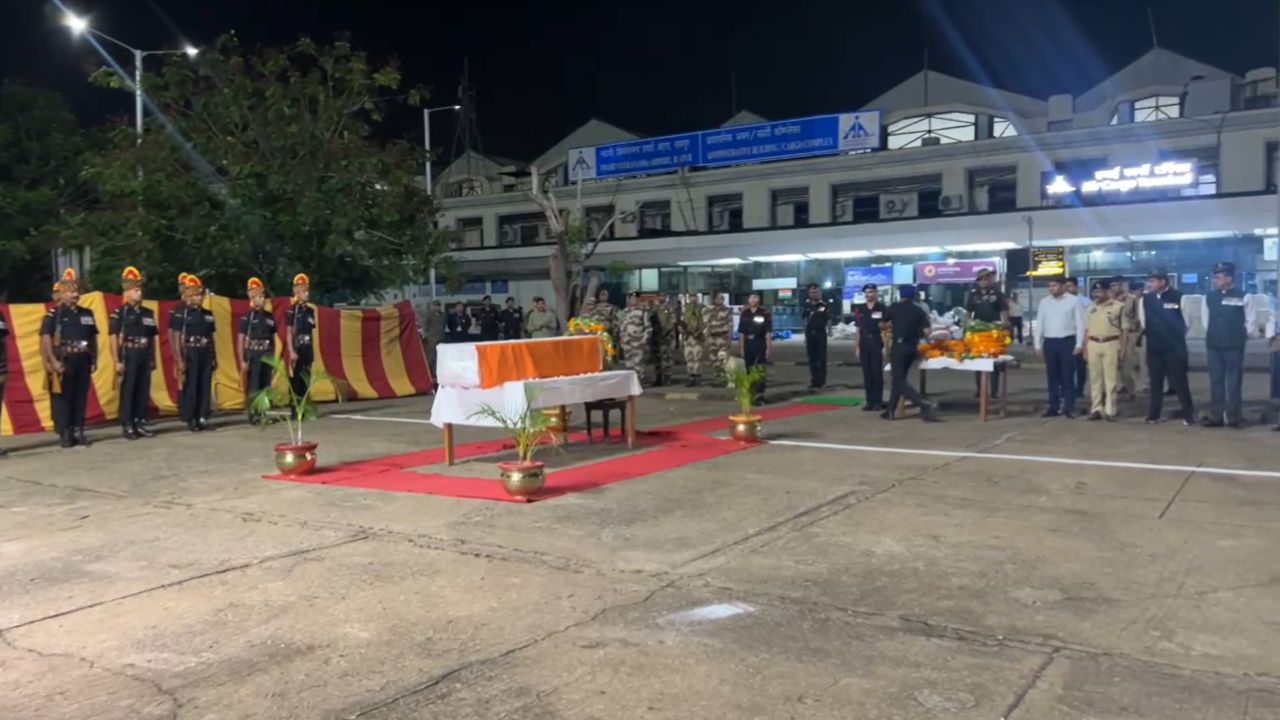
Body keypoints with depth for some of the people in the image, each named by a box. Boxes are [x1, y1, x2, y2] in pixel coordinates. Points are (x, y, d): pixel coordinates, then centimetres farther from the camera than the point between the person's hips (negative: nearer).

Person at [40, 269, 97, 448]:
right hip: (65, 361, -5)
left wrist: (94, 359, 12)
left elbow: (93, 338, 17)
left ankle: (78, 432, 13)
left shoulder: (87, 314, 12)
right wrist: (53, 361, -17)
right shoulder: (53, 315, -4)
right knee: (64, 398, -1)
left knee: (81, 398, 7)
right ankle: (66, 434, 4)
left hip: (83, 360, 5)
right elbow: (45, 339, -10)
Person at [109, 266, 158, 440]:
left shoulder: (148, 313, 12)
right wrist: (116, 361, -13)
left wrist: (153, 359, 13)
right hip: (129, 357, -5)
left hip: (144, 357, 5)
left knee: (143, 392, 8)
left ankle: (140, 424, 16)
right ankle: (127, 427, 4)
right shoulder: (119, 313, -5)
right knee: (127, 392, -1)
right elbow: (114, 338, -8)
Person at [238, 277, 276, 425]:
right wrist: (242, 361, -13)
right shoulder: (247, 317, -5)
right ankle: (252, 415, 0)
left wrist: (273, 357, 13)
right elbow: (240, 341, -8)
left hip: (266, 356, 5)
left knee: (266, 387, 8)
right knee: (252, 387, -4)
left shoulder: (269, 317, 10)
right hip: (252, 356, -5)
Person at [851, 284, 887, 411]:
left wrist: (885, 346, -10)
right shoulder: (859, 309, 9)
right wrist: (856, 347, 6)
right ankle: (869, 401, 12)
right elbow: (857, 330, 10)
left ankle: (878, 401, 7)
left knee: (877, 373, -1)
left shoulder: (882, 308, -2)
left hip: (877, 344, -4)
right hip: (864, 345, 4)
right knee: (866, 374, 6)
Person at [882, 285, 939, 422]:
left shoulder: (895, 308, 1)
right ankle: (891, 410, 17)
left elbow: (882, 324, 15)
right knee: (898, 378, 16)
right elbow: (926, 331, -3)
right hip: (913, 348, 5)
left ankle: (925, 404, -23)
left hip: (899, 346, -5)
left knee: (899, 381, -7)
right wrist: (916, 333, 17)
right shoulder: (920, 311, 6)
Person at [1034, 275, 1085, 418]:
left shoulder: (1073, 301, -2)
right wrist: (1038, 344, 6)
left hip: (1067, 341, -3)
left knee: (1068, 376, 0)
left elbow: (1080, 323, -2)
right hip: (1049, 342, 3)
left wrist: (1079, 344, -8)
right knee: (1052, 376, 7)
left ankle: (1069, 407, 5)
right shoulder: (1044, 302, 8)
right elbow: (1039, 323, 10)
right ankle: (1053, 406, 13)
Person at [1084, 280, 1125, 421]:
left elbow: (1124, 329, 0)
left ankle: (1110, 411, 2)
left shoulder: (1118, 306, 0)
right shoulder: (1091, 308, 13)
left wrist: (1122, 349, -5)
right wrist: (1085, 349, 10)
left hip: (1111, 344, -4)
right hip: (1093, 344, 4)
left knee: (1111, 378, -2)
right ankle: (1096, 409, 13)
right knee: (1095, 378, 7)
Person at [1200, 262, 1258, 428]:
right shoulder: (1208, 298, 5)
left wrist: (1242, 336, 4)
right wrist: (1212, 335, 13)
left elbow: (1251, 320, 2)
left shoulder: (1243, 297, -6)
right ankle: (1216, 416, 12)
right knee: (1216, 381, 7)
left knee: (1234, 382, 1)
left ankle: (1235, 417, 7)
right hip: (1213, 346, 4)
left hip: (1234, 346, -4)